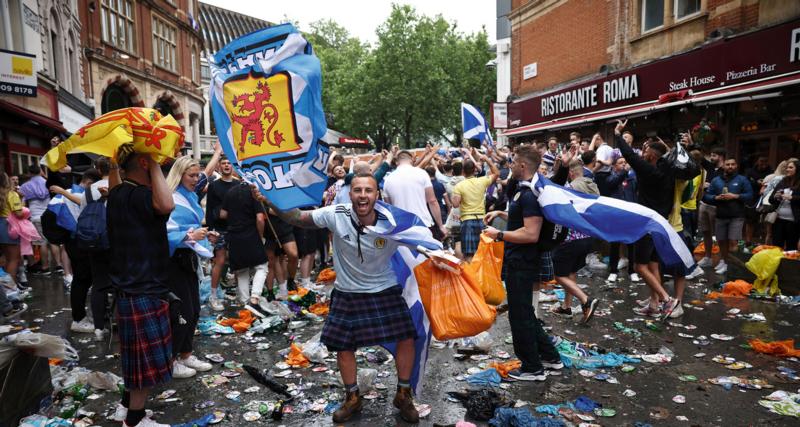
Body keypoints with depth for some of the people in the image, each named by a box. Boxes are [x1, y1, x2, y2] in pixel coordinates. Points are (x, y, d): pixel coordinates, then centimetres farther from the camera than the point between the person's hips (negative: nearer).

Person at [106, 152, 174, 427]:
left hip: (131, 288, 10)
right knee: (148, 360, 5)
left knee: (138, 356, 24)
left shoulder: (119, 193, 7)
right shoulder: (137, 195, -23)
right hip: (143, 293, -10)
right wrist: (154, 166, -30)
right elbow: (166, 205, -45)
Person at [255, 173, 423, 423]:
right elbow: (298, 218, -10)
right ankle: (353, 398, 35)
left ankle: (403, 395, 22)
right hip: (347, 293, 1)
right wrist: (271, 202, -21)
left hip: (385, 291, 0)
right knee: (343, 346, 9)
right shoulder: (336, 215, -19)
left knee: (407, 337, -2)